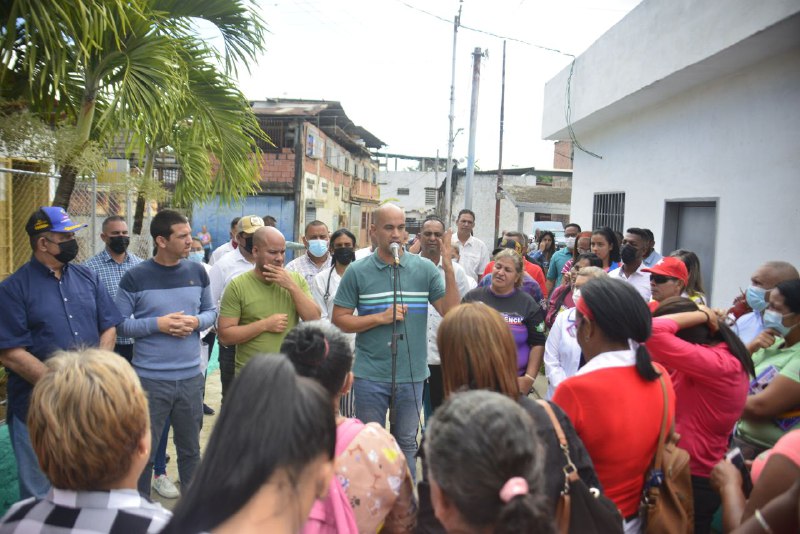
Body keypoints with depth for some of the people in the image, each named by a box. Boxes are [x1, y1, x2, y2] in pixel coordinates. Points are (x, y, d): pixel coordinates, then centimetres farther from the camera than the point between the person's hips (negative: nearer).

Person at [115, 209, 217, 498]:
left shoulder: (197, 272, 3)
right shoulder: (135, 277, -8)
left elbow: (210, 311, 10)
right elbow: (120, 323, -7)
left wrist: (197, 321, -10)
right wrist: (157, 324, -19)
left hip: (190, 377, 3)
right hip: (150, 379, -3)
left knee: (190, 448, 18)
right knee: (144, 451, 11)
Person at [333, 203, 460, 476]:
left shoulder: (425, 268, -2)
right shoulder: (357, 272, -4)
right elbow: (339, 320, -4)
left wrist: (449, 269, -18)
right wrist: (381, 317, -15)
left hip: (412, 374, 1)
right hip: (370, 374, -1)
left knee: (407, 443, 17)